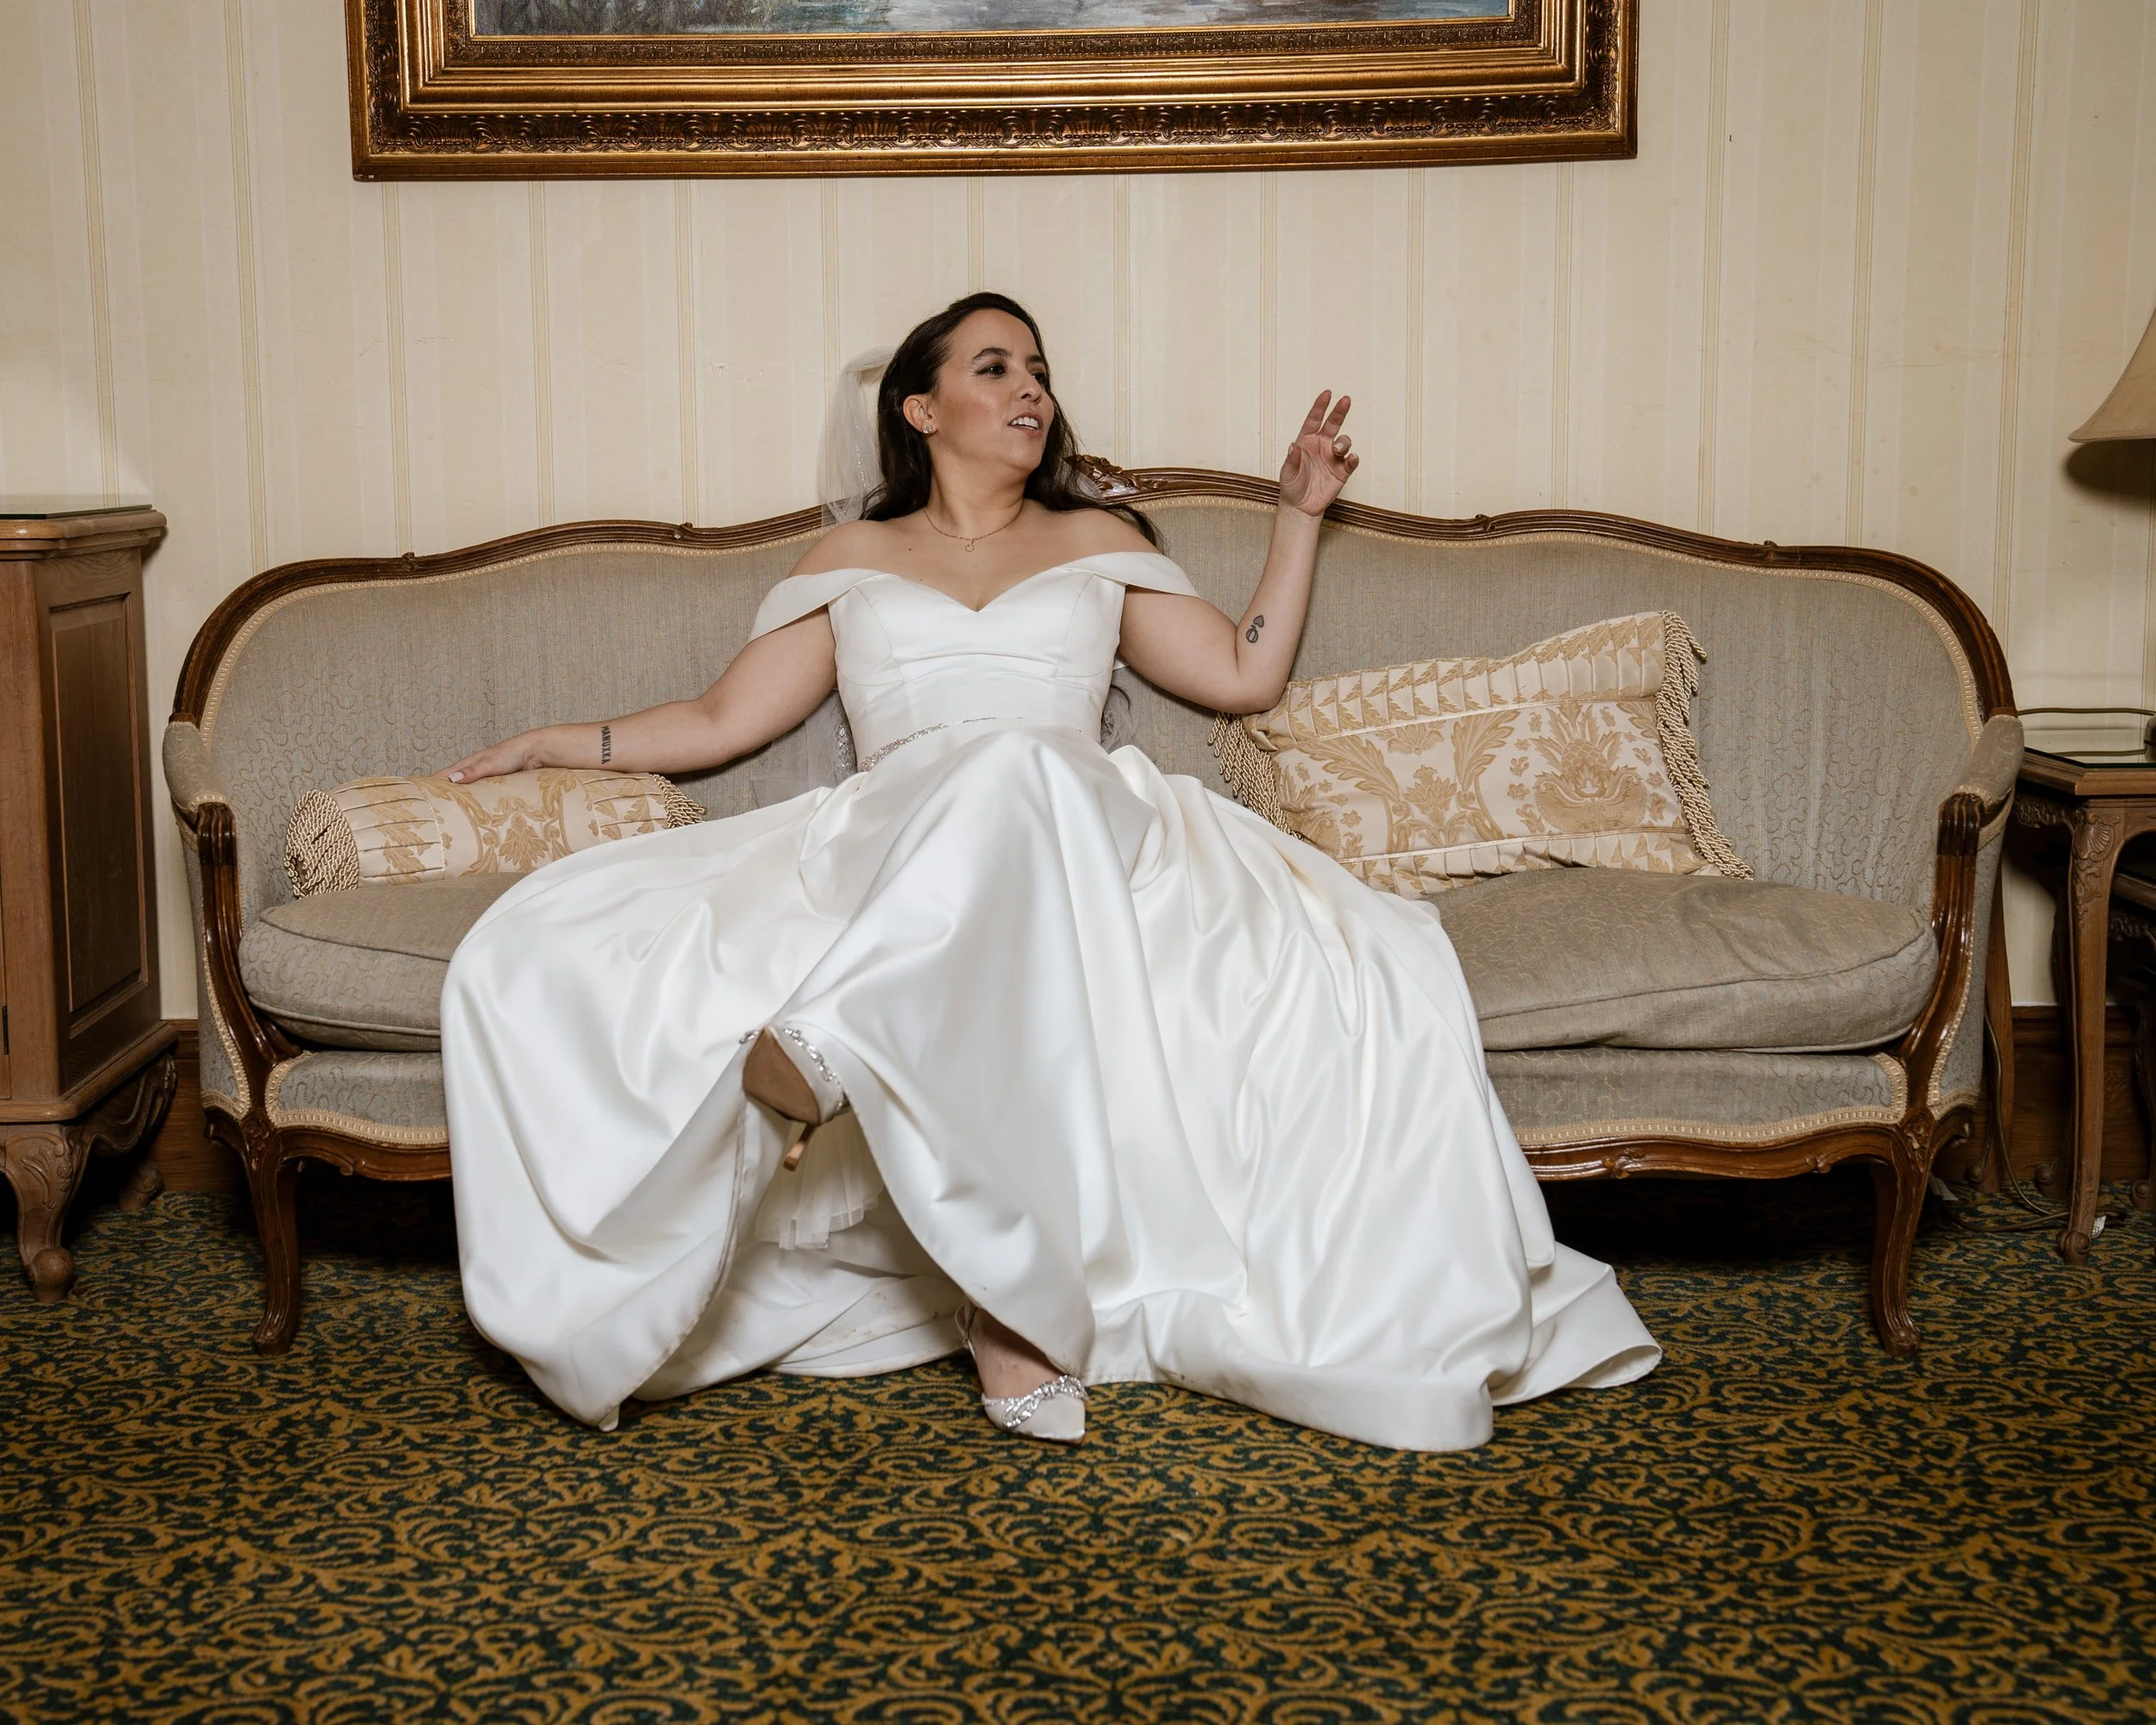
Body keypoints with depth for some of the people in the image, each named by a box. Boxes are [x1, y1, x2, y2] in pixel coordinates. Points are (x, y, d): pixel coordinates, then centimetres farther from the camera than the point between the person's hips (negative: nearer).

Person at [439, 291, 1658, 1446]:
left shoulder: (1098, 543, 28)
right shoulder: (852, 563, 26)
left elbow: (1247, 674, 24)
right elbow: (725, 720, 25)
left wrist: (1301, 512, 24)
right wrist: (549, 744, 21)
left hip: (1082, 838, -1)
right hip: (885, 854, 1)